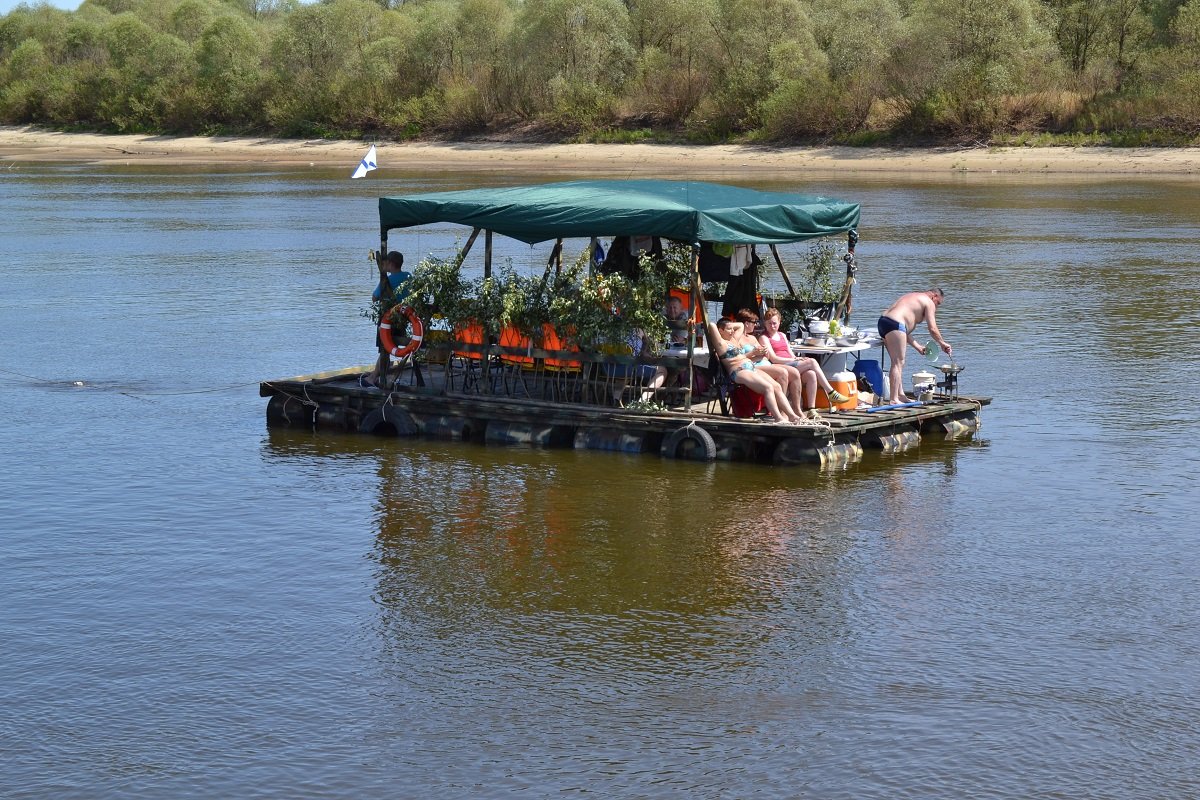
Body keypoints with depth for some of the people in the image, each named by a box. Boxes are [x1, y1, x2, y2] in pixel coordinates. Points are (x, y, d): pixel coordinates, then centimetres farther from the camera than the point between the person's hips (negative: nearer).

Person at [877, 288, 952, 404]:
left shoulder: (913, 298, 32)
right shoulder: (929, 303, 5)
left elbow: (905, 329, 29)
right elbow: (933, 329, -2)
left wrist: (917, 347, 28)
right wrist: (942, 343, 14)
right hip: (894, 324, -10)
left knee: (898, 363, 16)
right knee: (898, 363, -10)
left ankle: (900, 395, 19)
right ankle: (893, 399, -14)